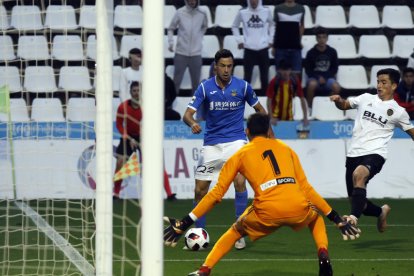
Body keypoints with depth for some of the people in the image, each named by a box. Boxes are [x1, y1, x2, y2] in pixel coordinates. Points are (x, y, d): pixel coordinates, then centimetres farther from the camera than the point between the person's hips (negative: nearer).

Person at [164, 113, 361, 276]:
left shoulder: (241, 155, 17)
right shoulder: (285, 148, 22)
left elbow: (216, 194, 13)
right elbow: (306, 188, 20)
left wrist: (185, 223, 16)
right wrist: (335, 218, 26)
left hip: (268, 213, -1)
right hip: (298, 209, 1)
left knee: (235, 231, 27)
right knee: (316, 216, 35)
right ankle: (323, 256, 9)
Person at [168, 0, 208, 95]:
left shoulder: (202, 14, 0)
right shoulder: (180, 13, -5)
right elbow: (171, 28, 6)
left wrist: (199, 39, 8)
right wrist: (170, 42, -7)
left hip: (196, 53, 2)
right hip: (181, 53, -2)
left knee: (196, 82, 8)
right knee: (177, 81, 2)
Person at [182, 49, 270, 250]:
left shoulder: (242, 86, -3)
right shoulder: (205, 87, -5)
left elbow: (259, 109, 12)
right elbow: (188, 114, -13)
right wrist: (192, 123, -36)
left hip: (235, 141, -1)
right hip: (211, 143, 1)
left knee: (239, 181, -22)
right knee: (200, 189, 0)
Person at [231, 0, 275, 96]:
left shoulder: (266, 11, 0)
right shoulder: (242, 12, -2)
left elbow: (272, 25, 16)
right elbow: (235, 26, 13)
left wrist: (270, 40, 8)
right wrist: (239, 40, 4)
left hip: (263, 48, 1)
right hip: (249, 49, -1)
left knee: (264, 78, 8)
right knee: (247, 77, -1)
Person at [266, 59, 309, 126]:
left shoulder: (295, 81, -8)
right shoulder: (274, 82, -14)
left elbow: (302, 99, -3)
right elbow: (269, 100, -11)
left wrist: (305, 118, -9)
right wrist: (271, 117, -22)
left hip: (289, 118, 3)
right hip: (276, 118, -3)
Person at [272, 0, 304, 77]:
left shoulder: (301, 9, 6)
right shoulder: (278, 8, 2)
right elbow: (275, 27, 7)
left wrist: (299, 40, 8)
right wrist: (273, 45, 7)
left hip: (296, 47, 1)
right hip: (280, 47, -1)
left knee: (296, 73, -3)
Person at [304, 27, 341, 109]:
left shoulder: (332, 52, 2)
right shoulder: (311, 53, -2)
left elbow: (335, 69, 7)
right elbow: (308, 70, 2)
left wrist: (325, 77, -9)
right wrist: (318, 77, -14)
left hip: (328, 77, 1)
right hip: (314, 77, -1)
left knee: (336, 87, -32)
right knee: (312, 84, -37)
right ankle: (310, 106, -18)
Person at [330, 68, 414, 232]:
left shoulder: (398, 111, 7)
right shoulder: (366, 99, 13)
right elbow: (344, 105, 21)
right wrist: (338, 100, -1)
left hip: (375, 154, -5)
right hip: (354, 153, 5)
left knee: (359, 174, -39)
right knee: (356, 200, 8)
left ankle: (354, 217, -46)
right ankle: (381, 212, 40)